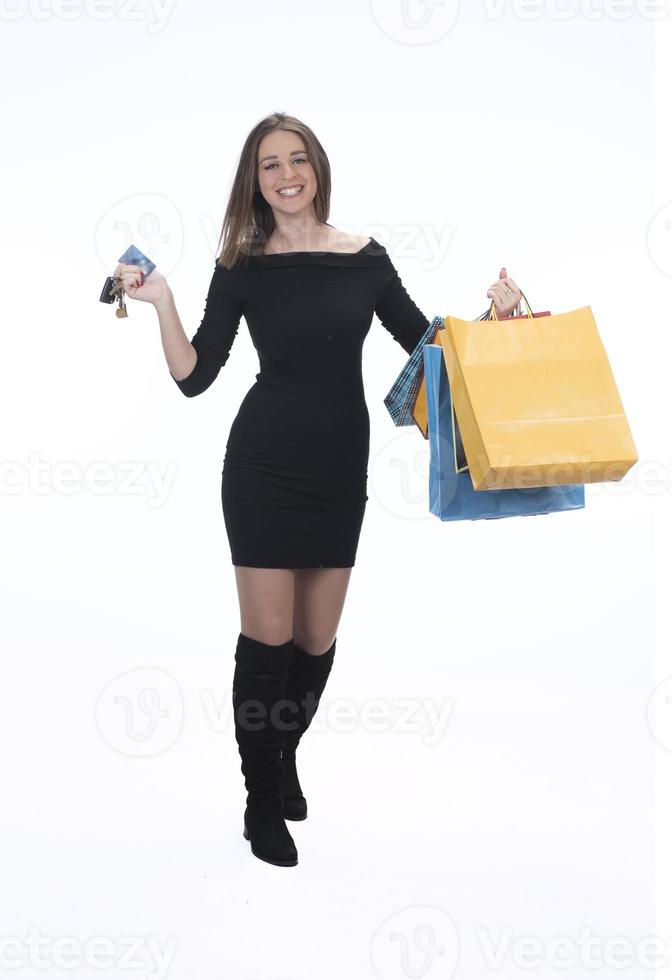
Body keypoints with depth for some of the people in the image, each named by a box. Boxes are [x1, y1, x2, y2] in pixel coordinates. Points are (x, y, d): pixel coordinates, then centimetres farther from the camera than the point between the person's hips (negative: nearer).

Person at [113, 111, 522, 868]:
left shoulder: (365, 259, 4)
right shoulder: (241, 268, -1)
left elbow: (428, 342, 9)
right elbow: (194, 377, -5)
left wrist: (494, 315, -4)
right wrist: (161, 305, -17)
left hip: (340, 467, 3)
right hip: (264, 464, -2)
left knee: (317, 638, 9)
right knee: (267, 635, -3)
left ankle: (285, 756, 37)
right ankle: (262, 803, 14)